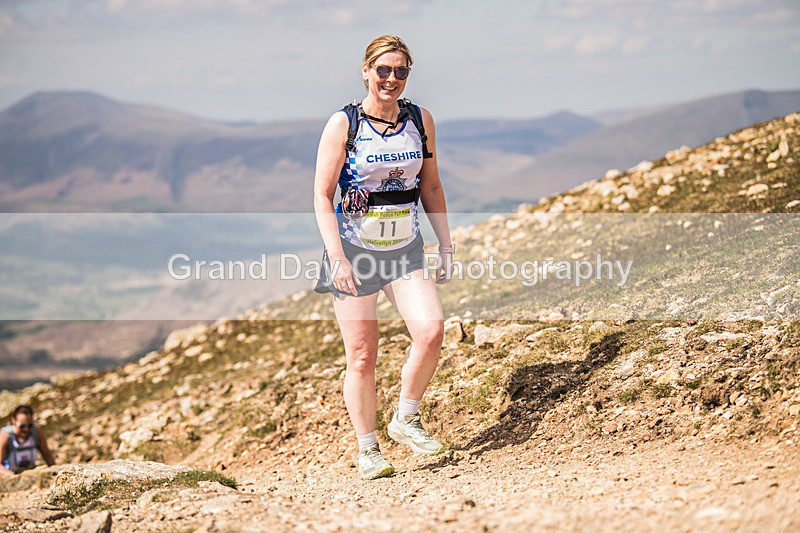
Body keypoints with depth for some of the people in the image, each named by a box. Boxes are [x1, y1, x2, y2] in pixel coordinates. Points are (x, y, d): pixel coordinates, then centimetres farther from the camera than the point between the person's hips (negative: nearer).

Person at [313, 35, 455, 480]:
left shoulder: (420, 120, 4)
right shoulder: (344, 124, -8)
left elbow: (431, 187, 13)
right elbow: (322, 196, -8)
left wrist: (447, 248, 8)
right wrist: (337, 258, -17)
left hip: (405, 248, 3)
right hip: (354, 249, -3)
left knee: (431, 330, -18)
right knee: (362, 356, -1)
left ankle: (406, 419, 4)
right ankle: (368, 450, 14)